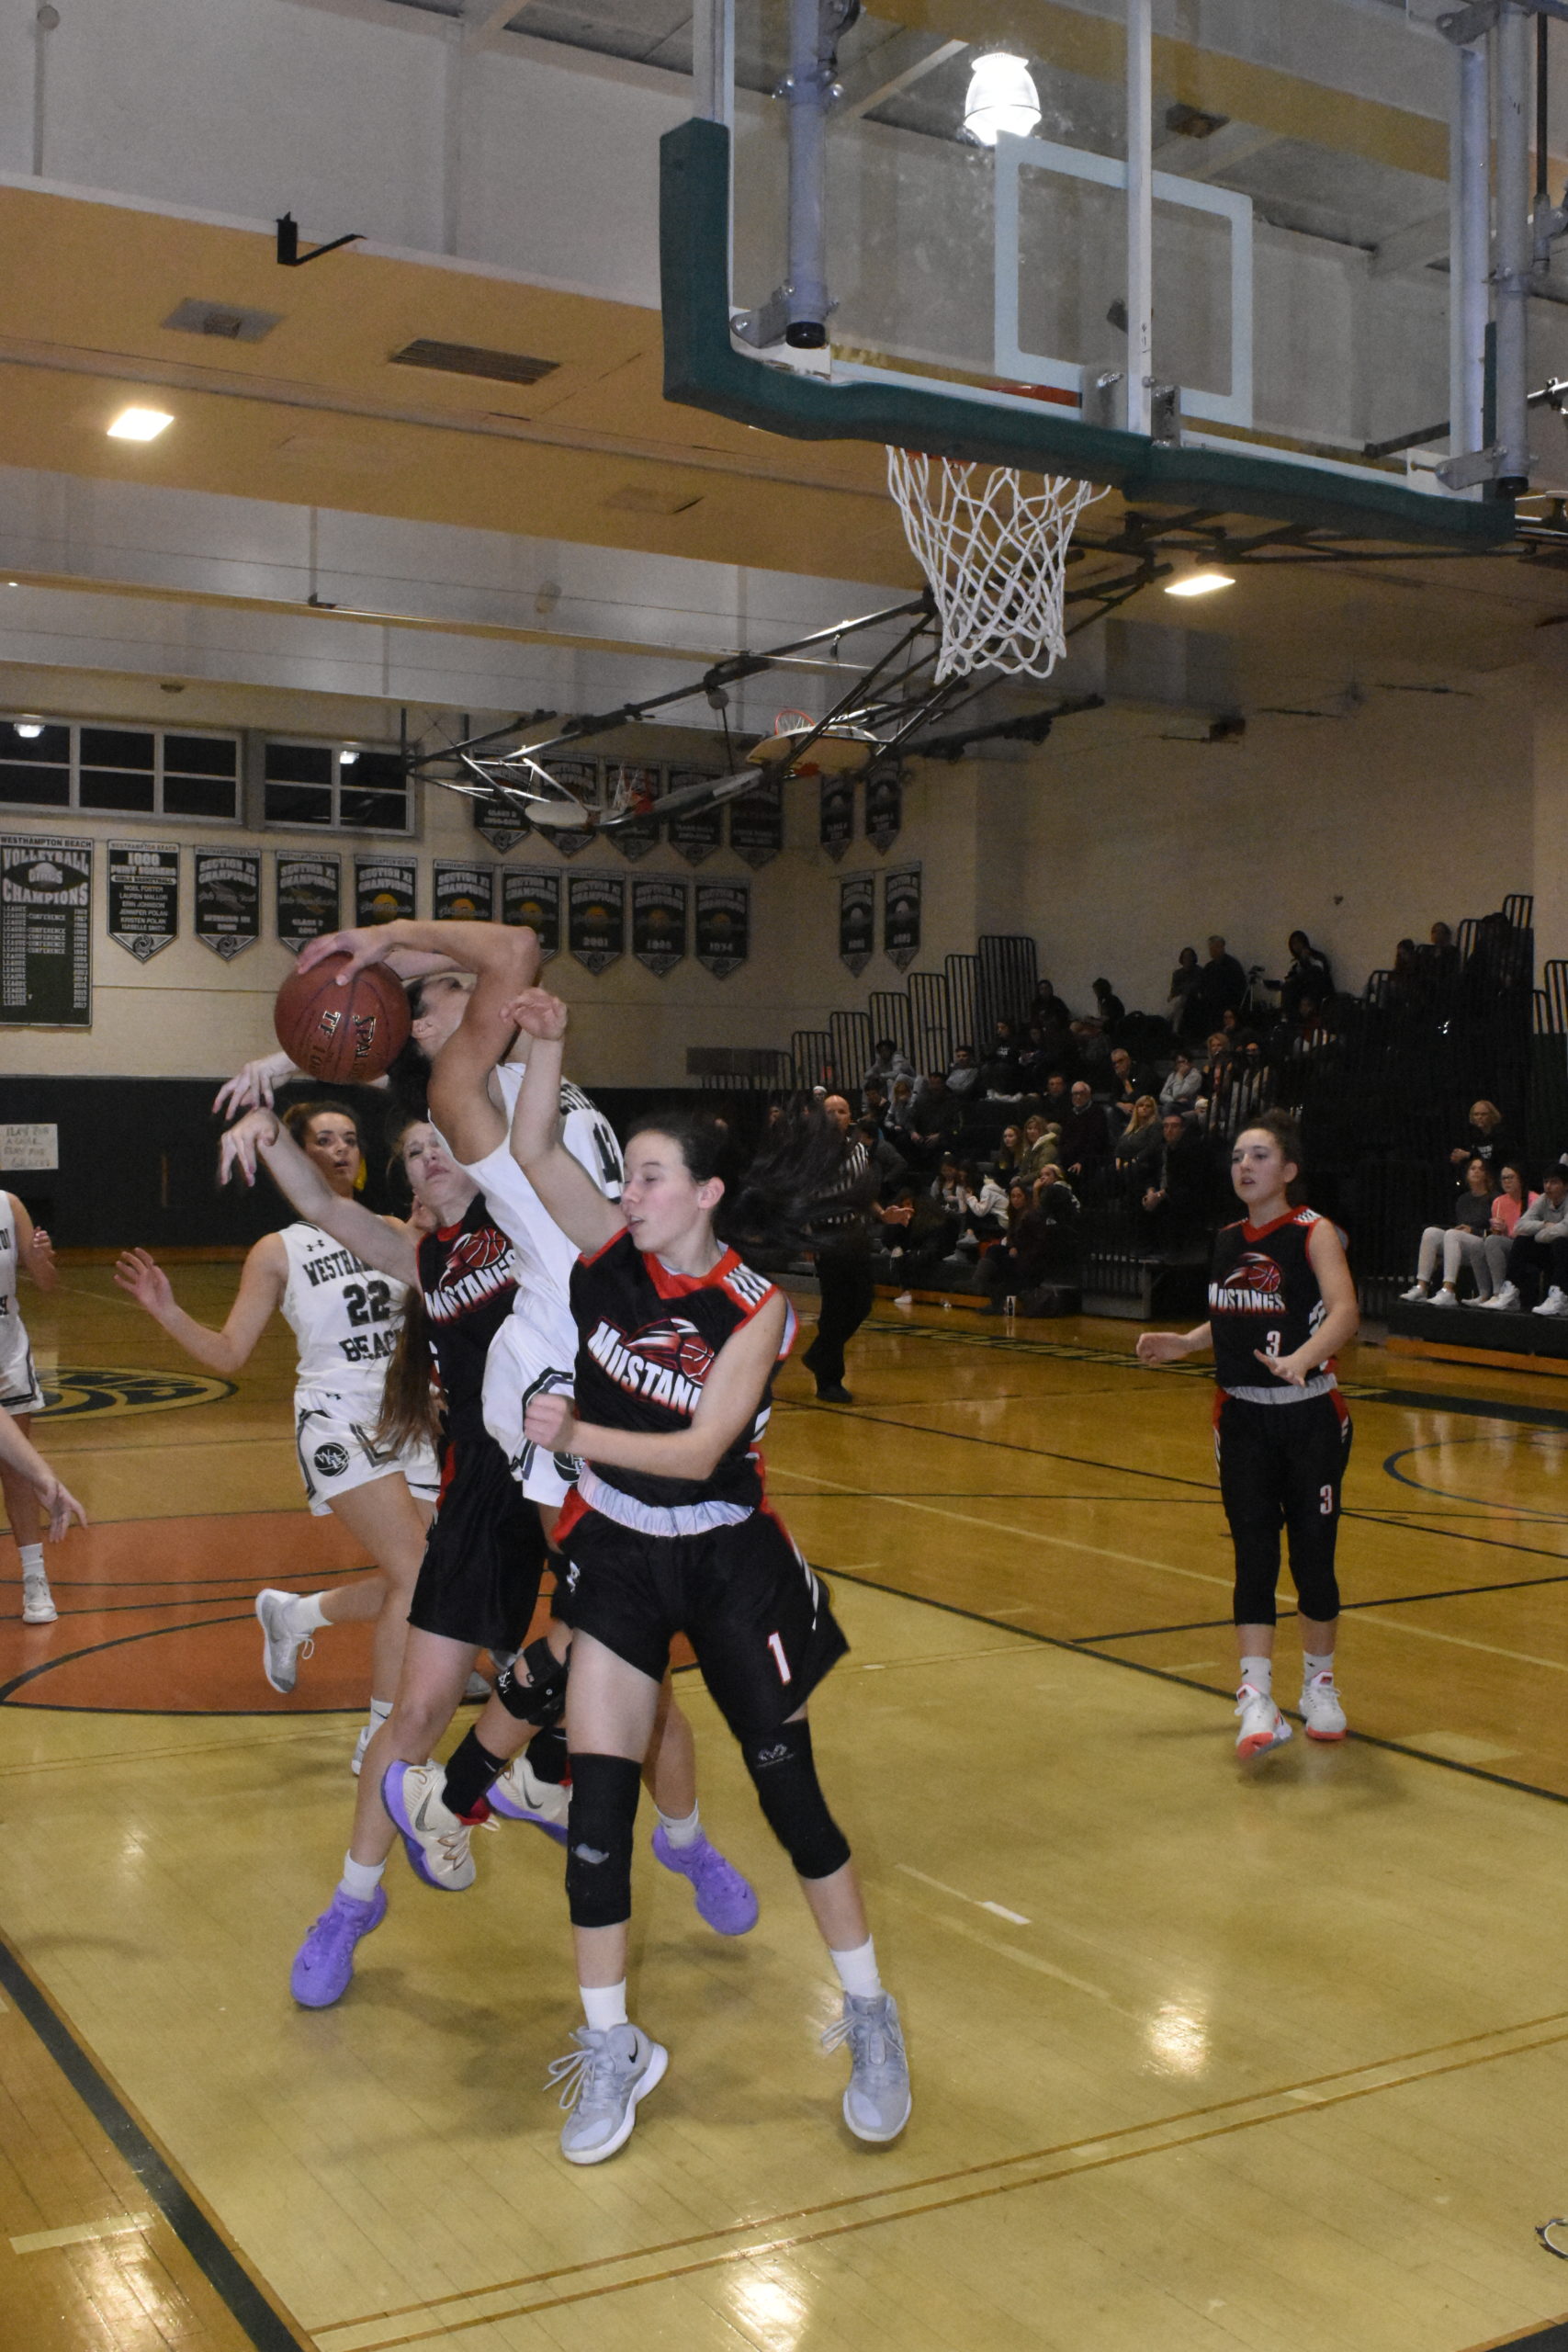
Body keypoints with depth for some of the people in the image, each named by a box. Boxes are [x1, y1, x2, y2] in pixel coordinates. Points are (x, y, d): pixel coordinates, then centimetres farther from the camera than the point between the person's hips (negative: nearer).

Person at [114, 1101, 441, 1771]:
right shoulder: (279, 1252, -1)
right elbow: (229, 1355, -2)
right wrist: (167, 1312, -17)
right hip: (337, 1421, -5)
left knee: (410, 1589, 7)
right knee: (417, 1575, -16)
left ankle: (291, 1614, 35)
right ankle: (382, 1742, 0)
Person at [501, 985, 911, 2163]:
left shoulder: (756, 1309, -17)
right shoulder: (615, 1250, -5)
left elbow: (700, 1450, -24)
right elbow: (535, 1153, -8)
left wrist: (581, 1435, -36)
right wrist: (549, 1044, -20)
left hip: (726, 1558, -3)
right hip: (616, 1553, 3)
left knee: (790, 1788, 1)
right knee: (597, 1794, -3)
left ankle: (871, 2019, 21)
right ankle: (611, 2047, 12)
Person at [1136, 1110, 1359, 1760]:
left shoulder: (1313, 1232, -11)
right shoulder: (1229, 1240, 7)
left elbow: (1344, 1310, -27)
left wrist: (1302, 1357, -44)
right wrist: (1184, 1343, 7)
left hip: (1311, 1417, -4)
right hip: (1243, 1417, 4)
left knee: (1313, 1554, 5)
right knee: (1253, 1555, -3)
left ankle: (1319, 1684, 26)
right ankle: (1257, 1699, -4)